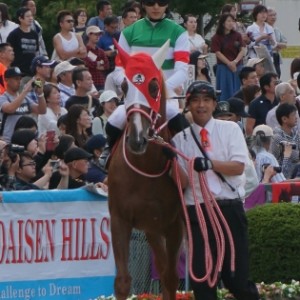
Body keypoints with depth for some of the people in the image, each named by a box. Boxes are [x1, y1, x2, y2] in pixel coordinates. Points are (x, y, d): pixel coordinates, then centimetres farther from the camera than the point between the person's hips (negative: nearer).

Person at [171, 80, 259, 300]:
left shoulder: (230, 129, 7)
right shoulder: (181, 138, 8)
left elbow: (238, 167, -5)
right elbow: (182, 184, 3)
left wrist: (210, 164, -19)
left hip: (229, 209, -1)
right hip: (198, 212, 1)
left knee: (236, 275, -2)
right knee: (201, 274, -2)